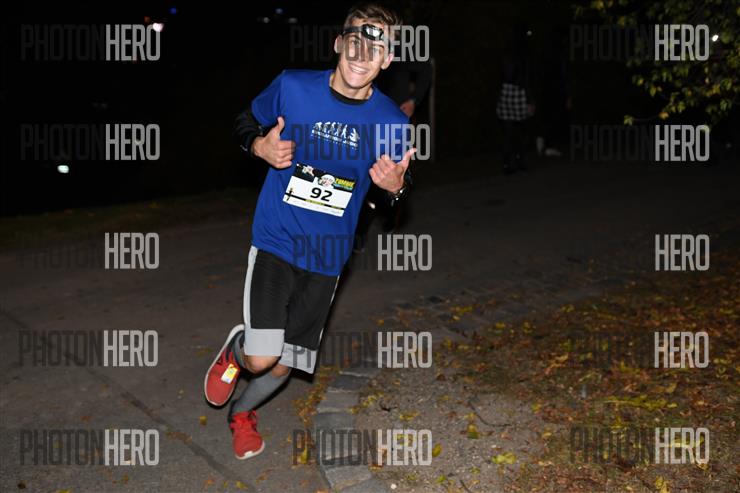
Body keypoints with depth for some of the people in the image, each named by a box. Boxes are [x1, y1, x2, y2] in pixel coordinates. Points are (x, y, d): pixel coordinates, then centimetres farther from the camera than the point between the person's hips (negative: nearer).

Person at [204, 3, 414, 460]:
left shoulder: (391, 121, -8)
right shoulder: (292, 86, -10)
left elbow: (394, 180, 7)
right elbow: (247, 121, 7)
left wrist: (395, 185, -17)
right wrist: (260, 146, -15)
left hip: (327, 257, 2)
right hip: (276, 241, -2)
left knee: (283, 365, 11)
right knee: (261, 358, -16)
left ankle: (242, 412, 45)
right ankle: (236, 348, 24)